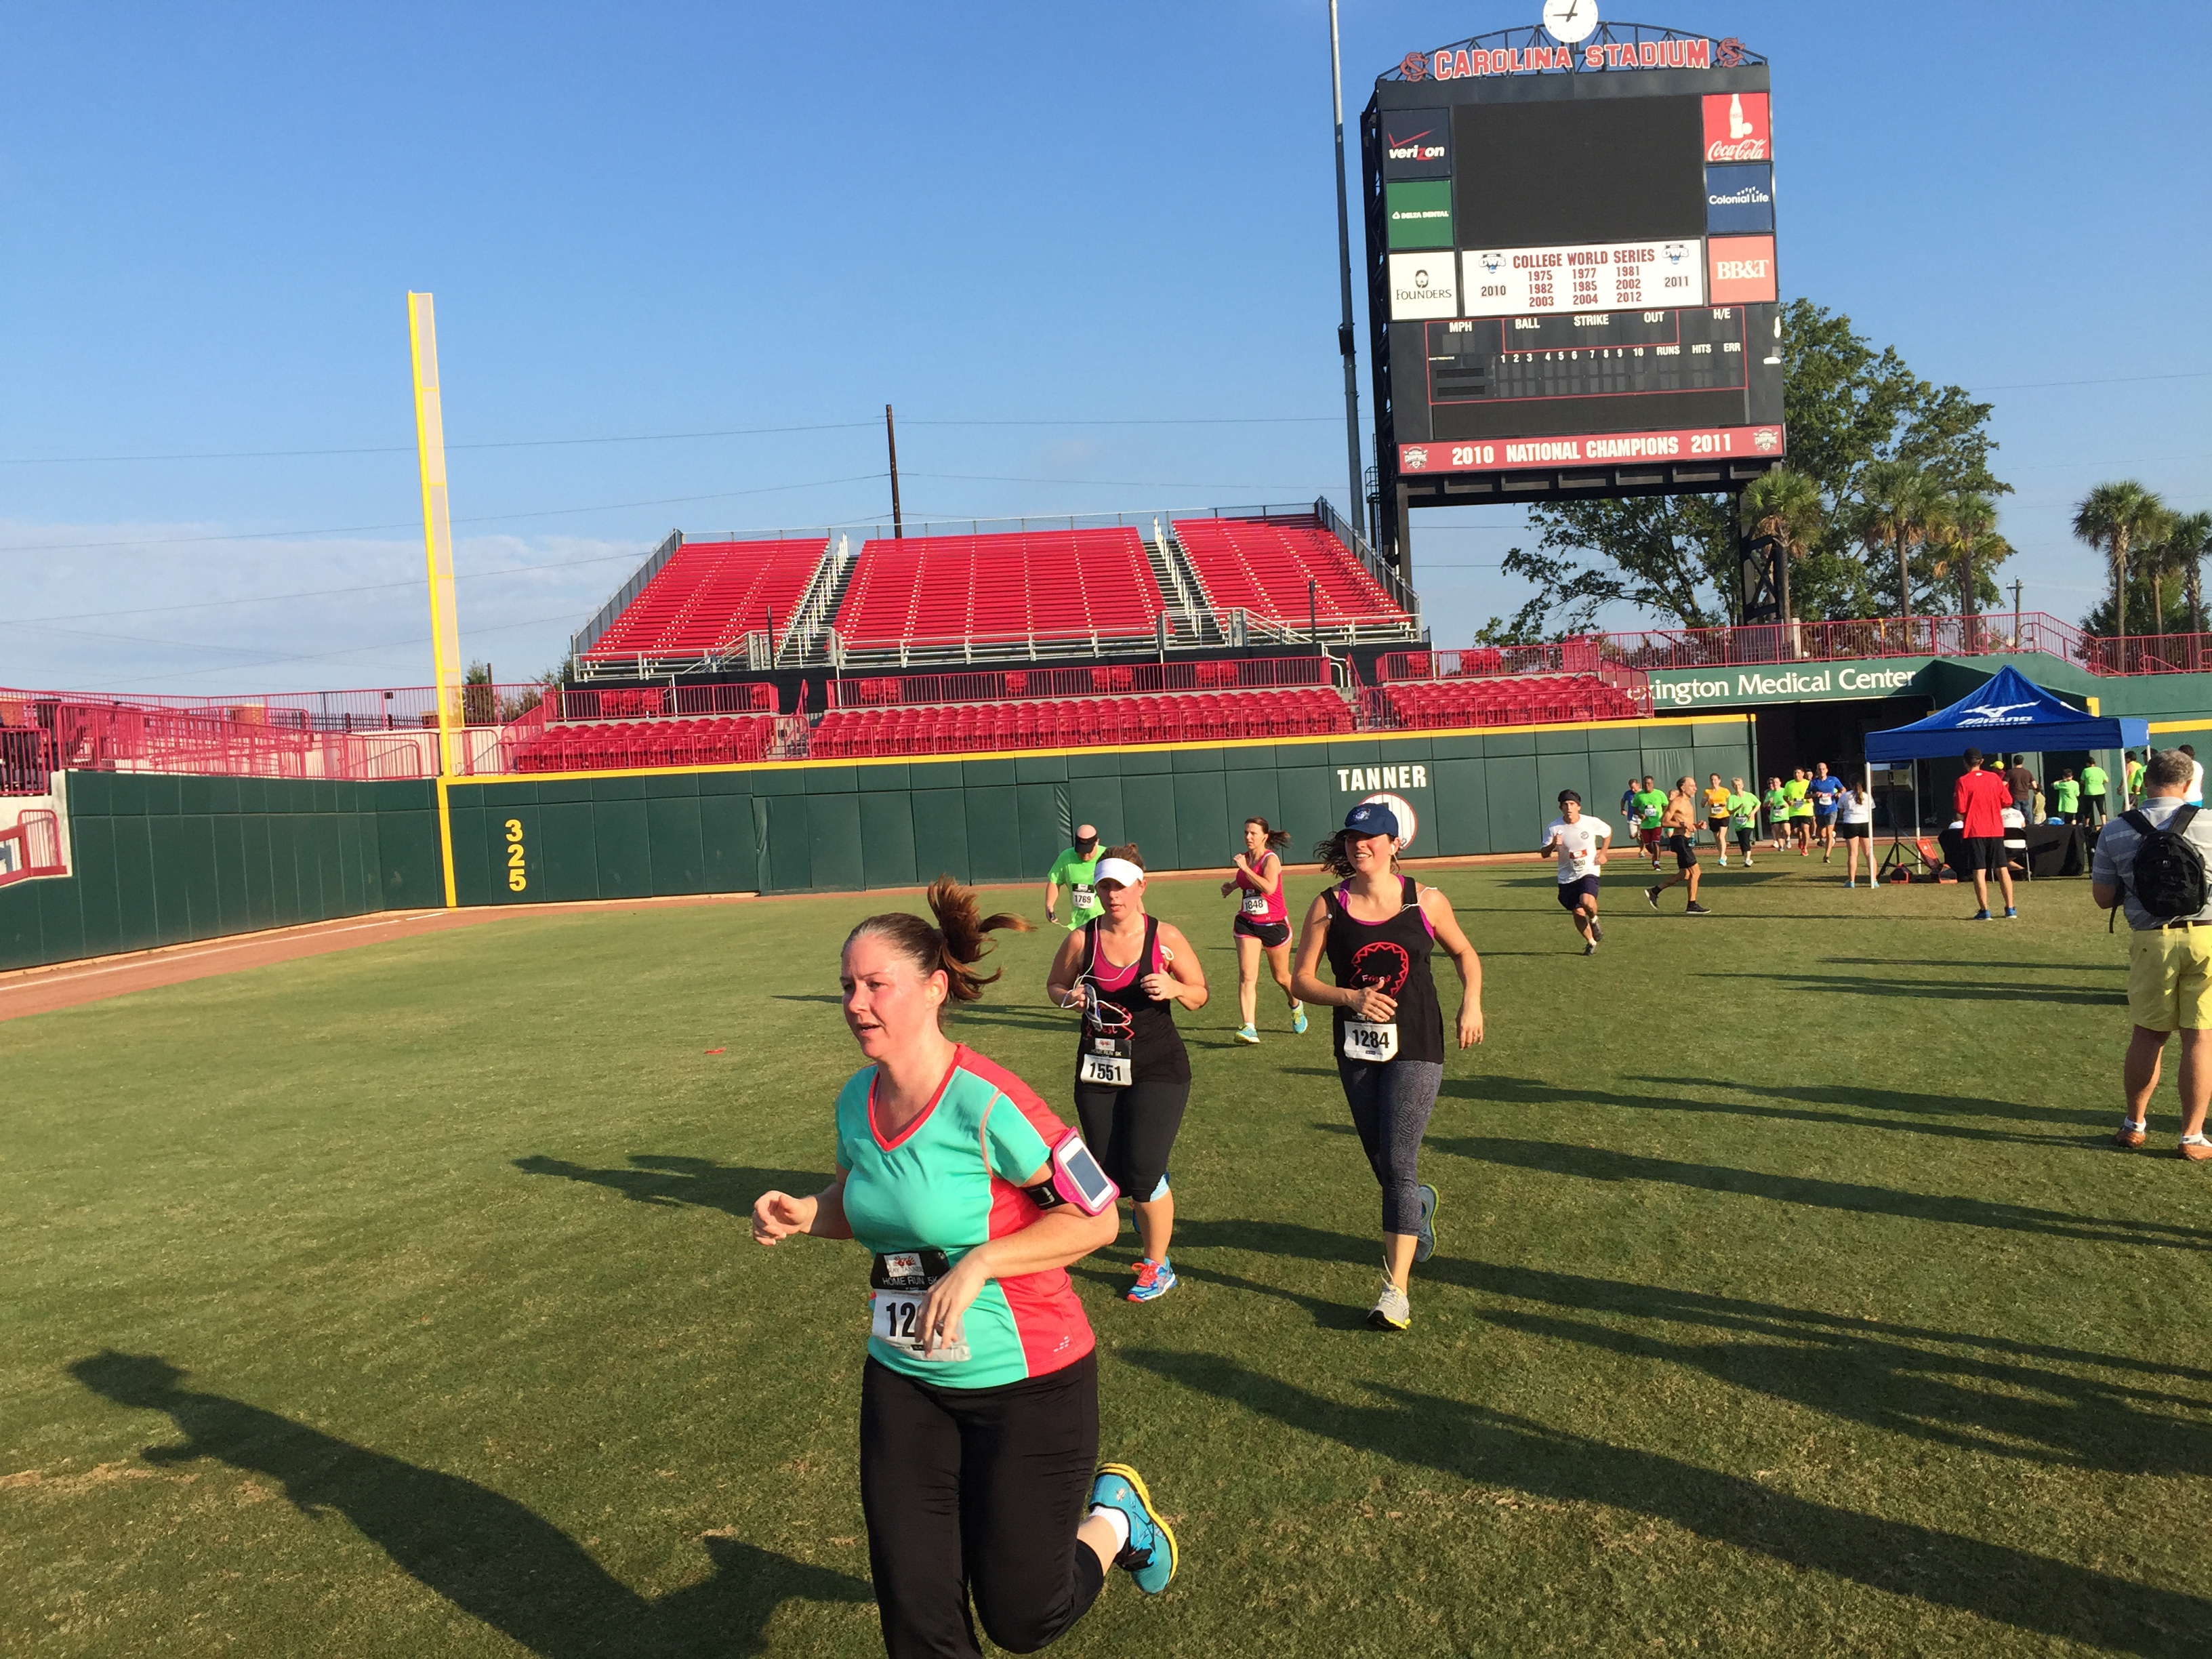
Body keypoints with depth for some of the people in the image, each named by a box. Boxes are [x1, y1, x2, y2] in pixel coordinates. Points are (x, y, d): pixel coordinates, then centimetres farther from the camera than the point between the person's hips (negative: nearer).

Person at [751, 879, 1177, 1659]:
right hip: (904, 1382, 6)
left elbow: (1096, 1215, -18)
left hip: (1024, 1382, -6)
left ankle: (1115, 1515, 36)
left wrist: (980, 1263, -26)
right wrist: (805, 1214, -4)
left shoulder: (984, 1103, -23)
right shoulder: (857, 1099, -2)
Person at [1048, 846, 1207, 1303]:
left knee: (1142, 1176, -10)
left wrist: (1174, 988, -19)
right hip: (1098, 1068, 3)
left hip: (1157, 1069, -3)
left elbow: (1200, 995, 3)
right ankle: (1155, 1189, 46)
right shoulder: (1082, 940, -2)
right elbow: (1055, 985, 13)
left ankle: (1157, 1268, 13)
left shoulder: (1165, 937, -6)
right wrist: (1069, 997, -9)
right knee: (1111, 1177, 9)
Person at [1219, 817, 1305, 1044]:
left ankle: (1296, 1006, 47)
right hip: (1247, 923, 4)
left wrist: (1245, 868, -31)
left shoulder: (1270, 859, -15)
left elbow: (1269, 887, -33)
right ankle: (1249, 1028, -20)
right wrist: (1232, 885, 9)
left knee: (1281, 977, 15)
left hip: (1275, 924, -4)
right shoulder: (1244, 858, 4)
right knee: (1247, 975, -14)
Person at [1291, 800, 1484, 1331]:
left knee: (1398, 1164, -11)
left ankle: (1396, 1291, -6)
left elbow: (1465, 954, 12)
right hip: (1356, 1048, 3)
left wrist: (1471, 1002, -3)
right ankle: (1420, 1205, 51)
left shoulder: (1425, 901, -3)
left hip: (1415, 1048, -2)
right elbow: (1302, 979, -3)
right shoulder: (1328, 906, -4)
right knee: (1382, 1163, 15)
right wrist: (1350, 998, -19)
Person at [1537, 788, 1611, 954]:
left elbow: (1608, 831, 11)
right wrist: (1553, 844, -29)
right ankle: (1591, 943, 32)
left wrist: (1603, 853, 3)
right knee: (1577, 913, 7)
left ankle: (1594, 921, 7)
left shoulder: (1592, 823, -11)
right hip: (1567, 877, 2)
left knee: (1587, 902, -29)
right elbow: (1544, 854, -9)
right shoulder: (1553, 828, -12)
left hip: (1589, 872, -2)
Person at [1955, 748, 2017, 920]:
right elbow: (2007, 801, 6)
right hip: (1996, 829, 4)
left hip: (1974, 831, -4)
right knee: (2002, 869, 9)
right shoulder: (1994, 778, 4)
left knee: (1979, 872, -2)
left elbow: (1960, 809, -13)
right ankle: (2010, 909, 9)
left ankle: (1984, 911, -4)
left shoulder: (1963, 781, -8)